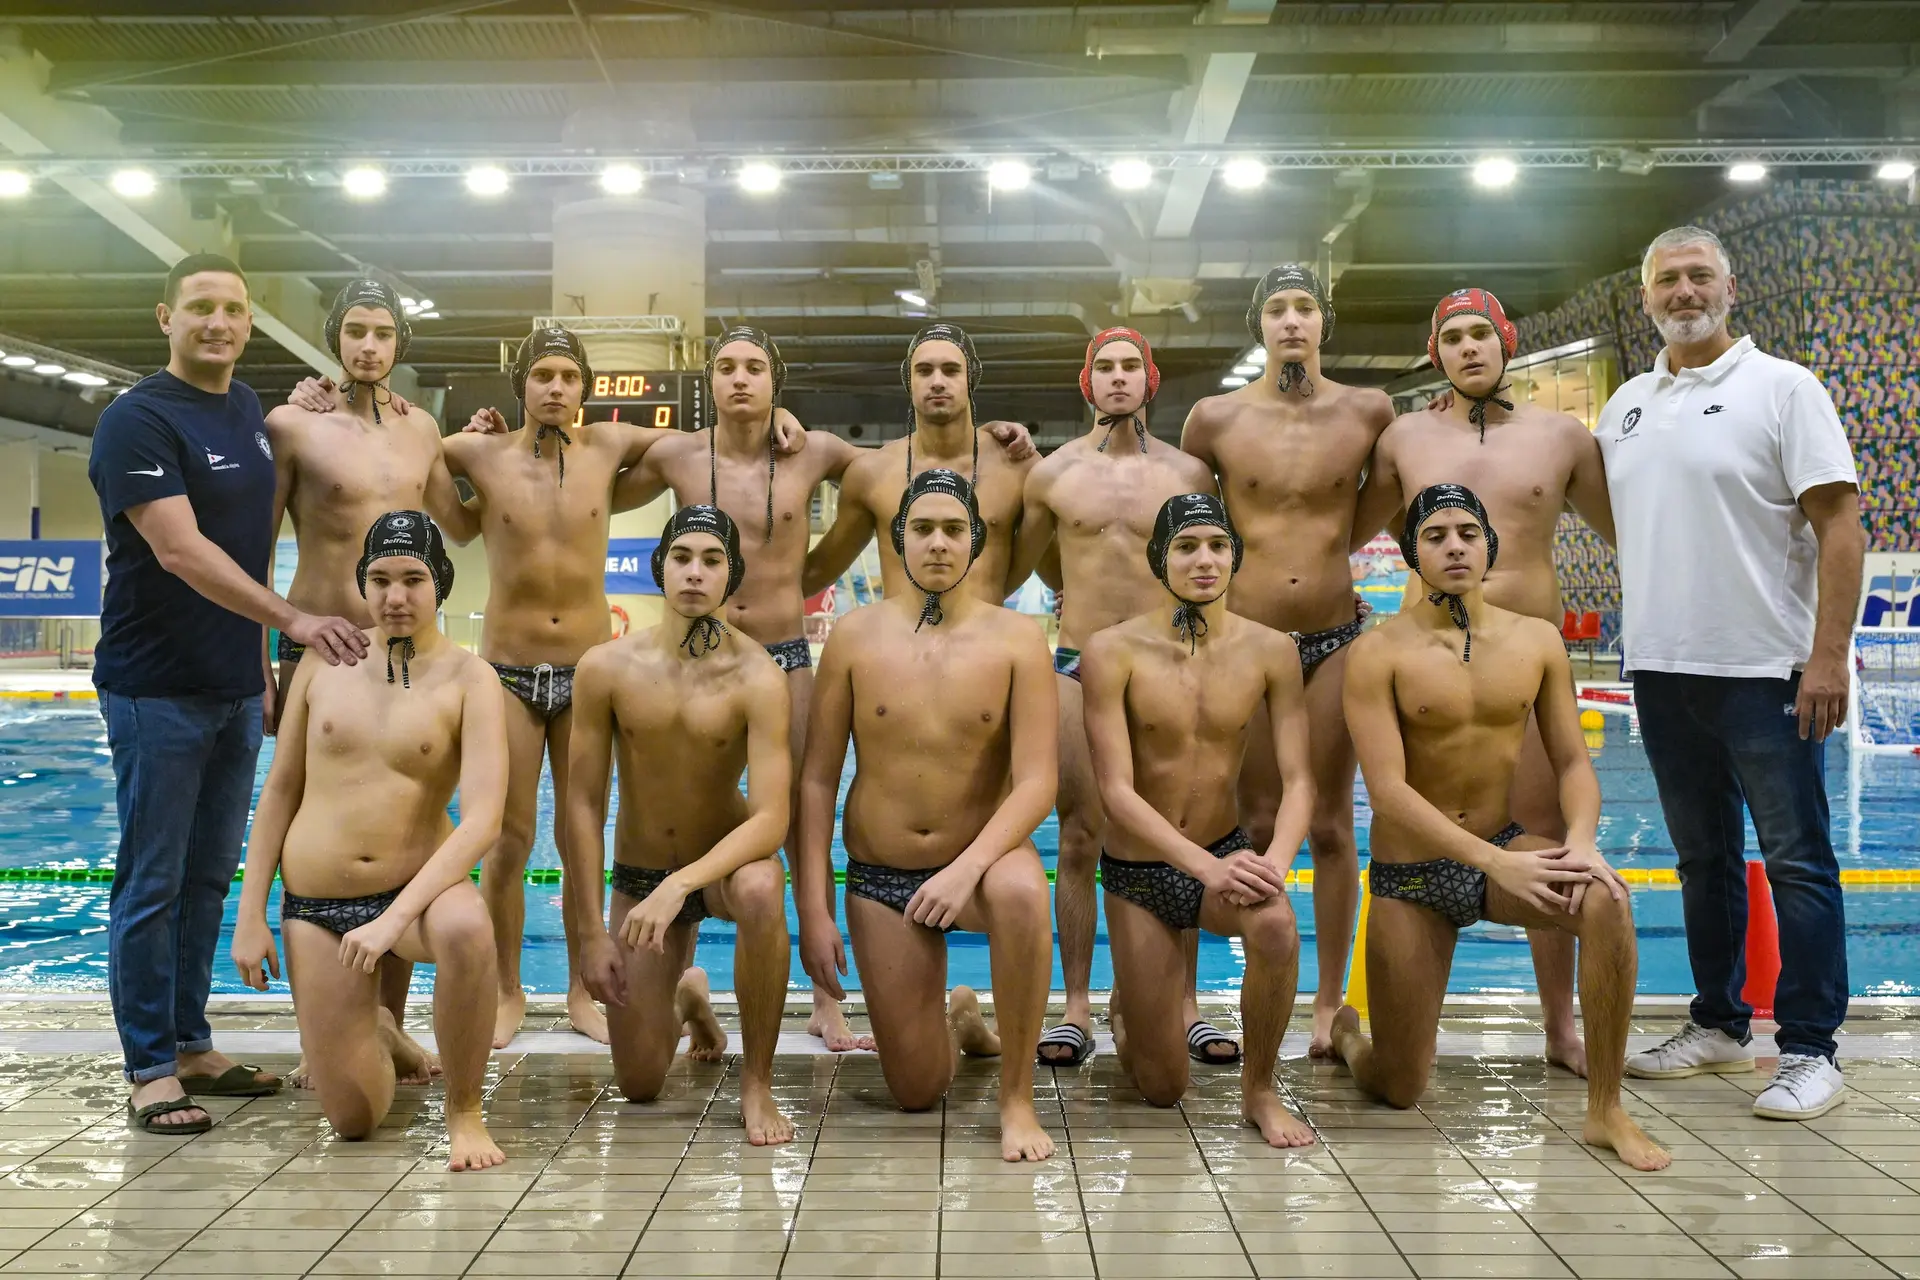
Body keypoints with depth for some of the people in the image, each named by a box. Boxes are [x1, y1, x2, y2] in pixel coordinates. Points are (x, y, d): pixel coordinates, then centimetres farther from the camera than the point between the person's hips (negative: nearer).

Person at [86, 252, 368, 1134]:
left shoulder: (249, 412, 12)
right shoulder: (140, 420, -11)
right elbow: (181, 551, -21)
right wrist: (290, 619, -28)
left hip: (234, 688, 7)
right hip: (157, 689, -7)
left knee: (209, 879, 13)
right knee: (152, 885, 1)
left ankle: (191, 1045, 23)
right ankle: (150, 1070, 9)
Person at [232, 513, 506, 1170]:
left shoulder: (467, 679, -9)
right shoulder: (325, 663, 3)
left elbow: (482, 819, -19)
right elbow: (280, 790, 9)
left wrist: (394, 919, -28)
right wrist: (250, 916, 4)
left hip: (416, 887, -2)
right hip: (313, 902, 3)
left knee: (465, 927, -41)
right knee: (354, 1120, -1)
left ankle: (464, 1111, -17)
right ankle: (376, 1036, 37)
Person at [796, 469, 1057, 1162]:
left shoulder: (1016, 639, -8)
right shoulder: (856, 635, -3)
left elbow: (1036, 781, -16)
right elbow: (817, 780, -2)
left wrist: (967, 870, -31)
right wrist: (813, 909, -7)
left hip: (981, 857, -1)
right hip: (878, 877, 2)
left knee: (1020, 891, -40)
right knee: (917, 1093, 3)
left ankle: (1018, 1098, -20)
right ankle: (959, 1019, 41)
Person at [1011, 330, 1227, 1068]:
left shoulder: (1189, 473, 6)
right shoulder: (1053, 473, 6)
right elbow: (1015, 564, 20)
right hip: (1079, 669, 0)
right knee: (1079, 839, 1)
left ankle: (1185, 1006, 13)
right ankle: (1076, 1008, 8)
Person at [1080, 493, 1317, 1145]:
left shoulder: (1269, 650, -7)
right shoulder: (1113, 651, -15)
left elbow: (1298, 780, -9)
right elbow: (1116, 790, -19)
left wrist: (1276, 860, -30)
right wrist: (1207, 867, -31)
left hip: (1227, 854, 1)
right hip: (1138, 871, -1)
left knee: (1275, 926, -36)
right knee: (1161, 1089, 5)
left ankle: (1259, 1090, -9)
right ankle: (1130, 1002, 43)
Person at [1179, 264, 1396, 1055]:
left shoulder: (1369, 412, 0)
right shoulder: (1217, 419, -2)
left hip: (1338, 638, 0)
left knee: (1330, 826, 5)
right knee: (1259, 827, 6)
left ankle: (1329, 1003, 15)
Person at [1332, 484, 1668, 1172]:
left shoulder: (1536, 640, 1)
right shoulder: (1380, 653, -12)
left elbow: (1573, 761, 2)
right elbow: (1388, 789, -19)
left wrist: (1581, 841, -20)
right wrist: (1496, 863, -29)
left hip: (1506, 851, 3)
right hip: (1410, 873, -3)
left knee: (1606, 901, -32)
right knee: (1397, 1090, 1)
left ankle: (1606, 1111, -16)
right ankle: (1344, 1031, 40)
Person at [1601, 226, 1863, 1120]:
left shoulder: (1781, 387, -4)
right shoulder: (1626, 405, 12)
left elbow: (1840, 527, -10)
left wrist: (1828, 656, -17)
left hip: (1765, 668, -6)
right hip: (1661, 668, 6)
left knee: (1796, 861, -1)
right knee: (1703, 859, 14)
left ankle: (1810, 1053, 7)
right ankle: (1718, 1027, 26)